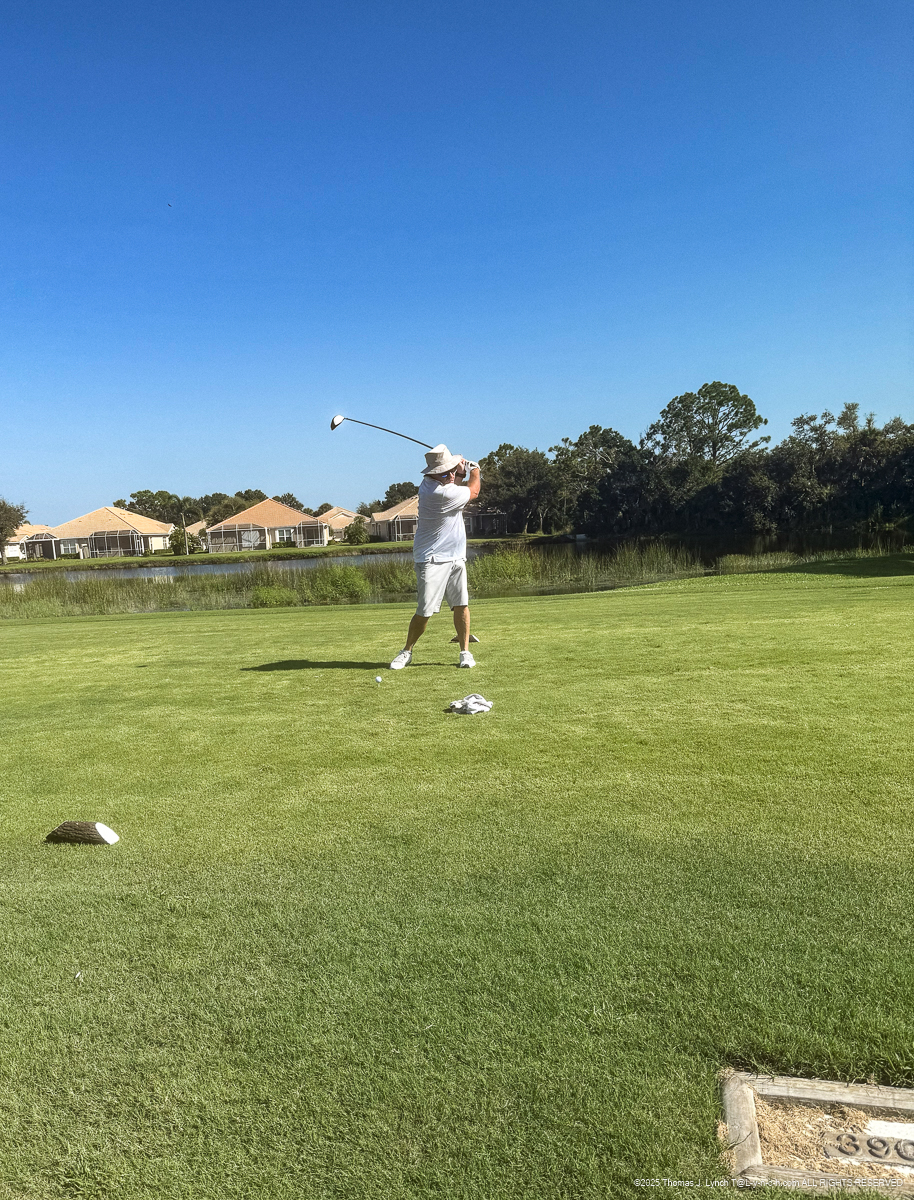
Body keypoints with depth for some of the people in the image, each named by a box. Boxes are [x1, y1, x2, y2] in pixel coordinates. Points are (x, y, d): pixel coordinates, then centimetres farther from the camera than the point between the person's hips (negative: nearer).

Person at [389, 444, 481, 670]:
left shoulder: (431, 484, 4)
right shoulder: (440, 493, -22)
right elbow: (473, 491, -5)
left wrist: (461, 474, 2)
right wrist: (475, 471, 15)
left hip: (455, 557, 8)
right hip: (433, 559, -8)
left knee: (461, 605, 2)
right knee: (425, 611, -6)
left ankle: (465, 651, 11)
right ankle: (407, 651, 12)